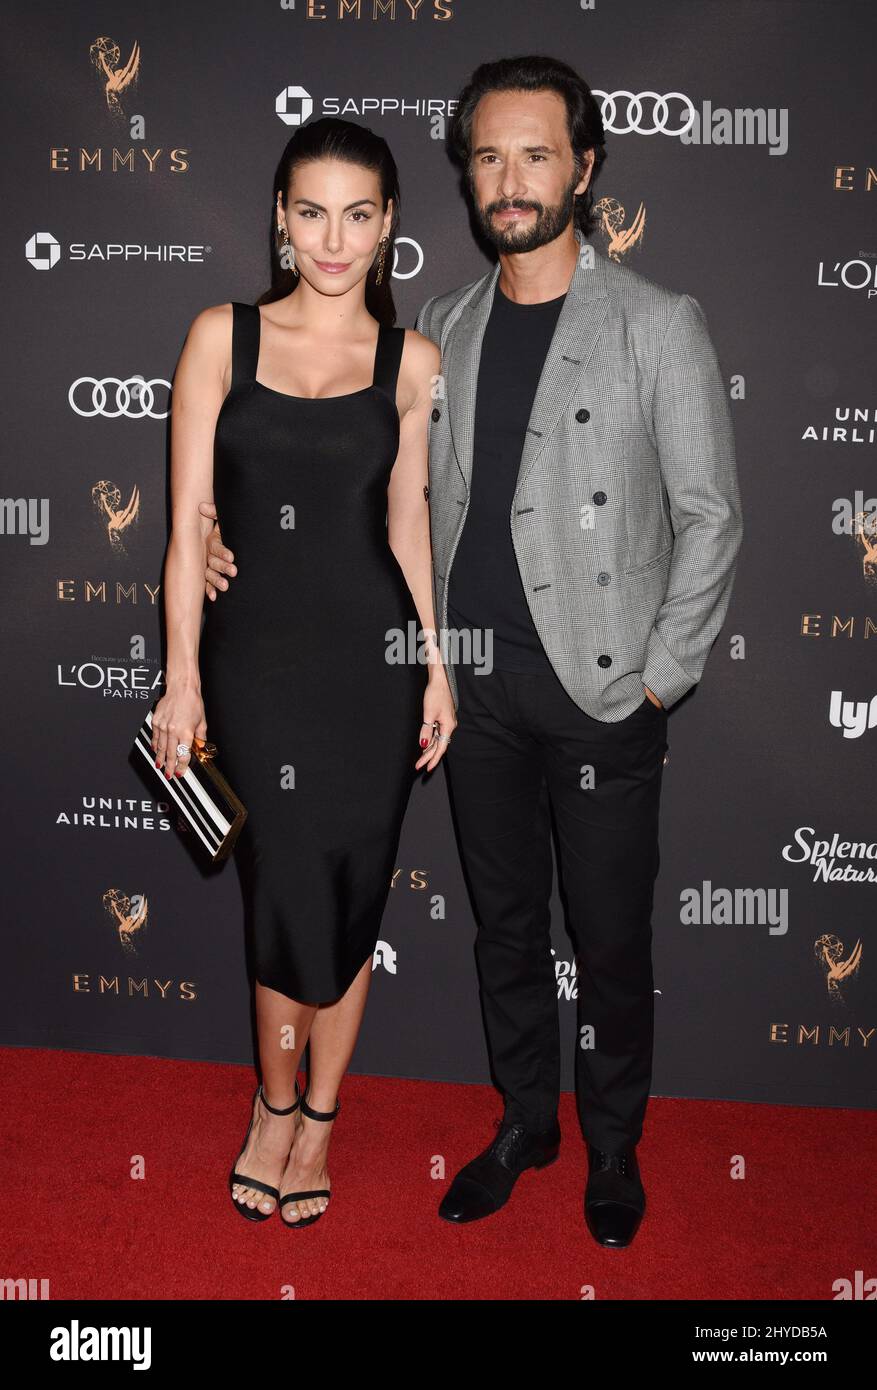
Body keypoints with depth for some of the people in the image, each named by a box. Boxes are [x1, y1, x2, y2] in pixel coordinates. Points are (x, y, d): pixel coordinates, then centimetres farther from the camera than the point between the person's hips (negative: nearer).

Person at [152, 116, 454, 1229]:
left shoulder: (411, 361, 4)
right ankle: (279, 1104, 30)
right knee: (289, 892, 3)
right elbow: (189, 519, -2)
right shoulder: (221, 336, 0)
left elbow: (406, 515, 11)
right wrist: (182, 677, -5)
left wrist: (436, 662, 6)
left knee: (350, 895, 8)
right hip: (254, 655, -1)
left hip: (372, 655, 1)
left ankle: (315, 1116, 30)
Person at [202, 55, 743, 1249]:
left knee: (611, 943, 9)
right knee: (505, 925, 17)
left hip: (603, 693, -4)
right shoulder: (443, 331, 7)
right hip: (478, 687, 4)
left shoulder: (660, 326, -6)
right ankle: (525, 1120, 37)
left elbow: (711, 519, -5)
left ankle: (613, 1146, 32)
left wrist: (660, 678, -9)